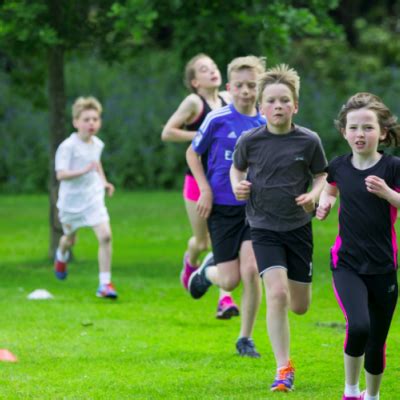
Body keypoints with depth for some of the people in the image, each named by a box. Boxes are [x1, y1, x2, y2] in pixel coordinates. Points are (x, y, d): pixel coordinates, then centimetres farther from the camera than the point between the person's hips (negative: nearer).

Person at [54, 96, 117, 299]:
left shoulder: (97, 144, 1)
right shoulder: (67, 146, -19)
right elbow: (60, 174, -26)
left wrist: (104, 181, 11)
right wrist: (83, 171, -38)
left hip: (93, 198, 3)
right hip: (71, 200, -3)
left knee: (105, 235, -16)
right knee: (70, 238, 19)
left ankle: (105, 283, -12)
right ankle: (61, 256, 59)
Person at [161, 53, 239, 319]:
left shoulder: (228, 100, 5)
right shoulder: (194, 102, -9)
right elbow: (167, 133, -13)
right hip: (199, 180, -3)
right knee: (202, 242, 7)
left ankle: (225, 299, -7)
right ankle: (190, 261, 44)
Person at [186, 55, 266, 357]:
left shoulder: (266, 124, 1)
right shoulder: (217, 120, -7)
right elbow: (193, 153, 4)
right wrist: (206, 190, -6)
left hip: (255, 207, 2)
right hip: (222, 207, -2)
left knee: (251, 270, -15)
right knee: (230, 280, -3)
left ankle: (246, 337, 3)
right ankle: (205, 273, 35)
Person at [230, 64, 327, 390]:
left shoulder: (309, 141, -7)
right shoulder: (250, 141, -7)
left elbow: (322, 176, 6)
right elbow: (237, 168, 12)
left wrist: (314, 195, -14)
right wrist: (238, 186, -8)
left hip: (299, 226, 2)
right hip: (264, 228, -1)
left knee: (299, 306, 9)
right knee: (276, 294, -18)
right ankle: (284, 368, -11)